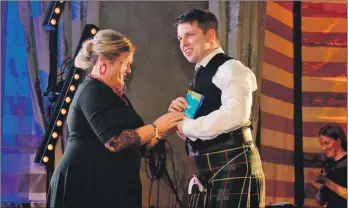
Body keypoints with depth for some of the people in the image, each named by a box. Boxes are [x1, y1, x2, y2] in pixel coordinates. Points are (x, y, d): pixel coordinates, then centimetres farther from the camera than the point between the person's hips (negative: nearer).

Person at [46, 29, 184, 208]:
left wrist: (165, 130, 6)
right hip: (87, 184, -9)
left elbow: (136, 146, 18)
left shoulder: (113, 94, 19)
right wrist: (156, 127, -12)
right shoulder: (93, 91, -10)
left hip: (108, 186, 9)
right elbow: (114, 142, -22)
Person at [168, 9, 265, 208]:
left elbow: (235, 114, -26)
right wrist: (179, 115, 2)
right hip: (210, 169, 9)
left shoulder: (230, 68, -8)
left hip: (233, 166, -9)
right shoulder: (200, 76, 20)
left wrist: (187, 126, -15)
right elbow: (191, 132, 24)